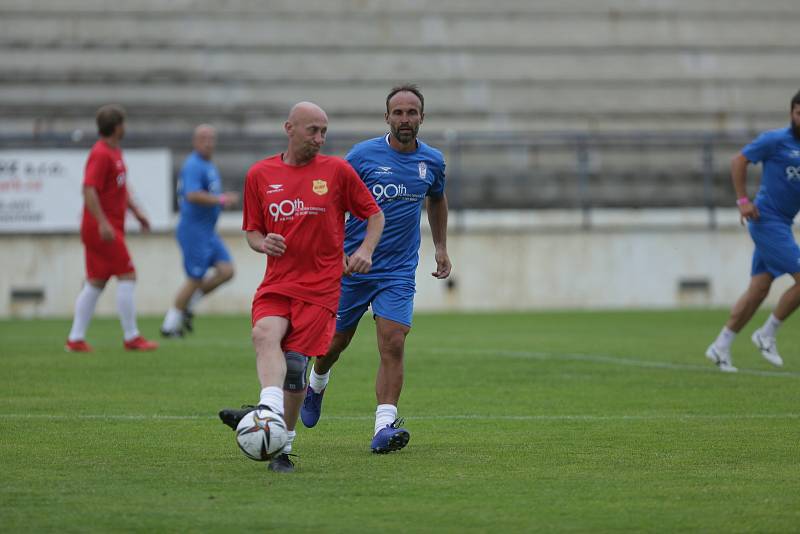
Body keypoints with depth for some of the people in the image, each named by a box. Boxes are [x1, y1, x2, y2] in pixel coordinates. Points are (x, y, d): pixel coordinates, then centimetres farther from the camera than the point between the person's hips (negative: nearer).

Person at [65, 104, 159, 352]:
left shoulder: (115, 151, 16)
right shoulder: (101, 154, -16)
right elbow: (89, 189, -24)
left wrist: (136, 210, 21)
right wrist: (103, 223, -29)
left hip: (110, 227, 10)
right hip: (104, 227, -10)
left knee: (96, 283, 9)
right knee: (127, 277, -7)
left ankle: (76, 339, 9)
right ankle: (131, 337, -3)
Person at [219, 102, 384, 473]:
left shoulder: (337, 170, 3)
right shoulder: (259, 174, 8)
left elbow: (374, 214, 12)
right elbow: (252, 231, 17)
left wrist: (365, 250, -6)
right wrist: (264, 244, -7)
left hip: (321, 285, -1)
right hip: (276, 282, 1)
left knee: (294, 363, -8)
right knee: (265, 334, -29)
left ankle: (283, 447, 6)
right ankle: (270, 411, -50)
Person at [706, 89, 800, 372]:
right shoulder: (776, 140, -9)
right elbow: (739, 161, -5)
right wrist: (743, 200, -10)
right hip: (767, 220, -8)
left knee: (758, 289, 7)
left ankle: (721, 347, 13)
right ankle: (767, 335, 2)